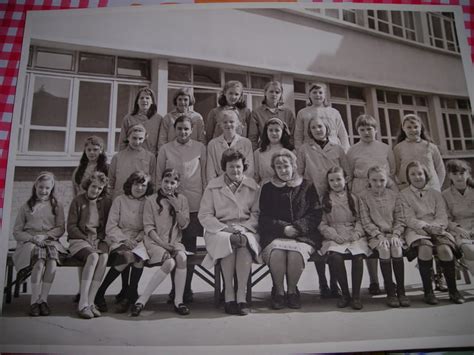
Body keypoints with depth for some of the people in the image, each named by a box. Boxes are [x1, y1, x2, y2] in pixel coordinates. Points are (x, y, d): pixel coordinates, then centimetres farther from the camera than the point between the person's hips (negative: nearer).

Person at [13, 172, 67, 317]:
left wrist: (44, 236, -11)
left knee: (52, 261, -35)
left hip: (50, 241, 1)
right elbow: (16, 232, 10)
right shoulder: (26, 207, 16)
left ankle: (43, 299, -28)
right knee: (39, 262, -35)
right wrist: (33, 238, -10)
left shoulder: (57, 206, 17)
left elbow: (60, 229, 8)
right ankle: (35, 301, -27)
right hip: (29, 242, -1)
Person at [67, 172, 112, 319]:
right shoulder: (78, 200, 3)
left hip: (99, 240, 3)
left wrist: (99, 239, -7)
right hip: (79, 239, -2)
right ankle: (83, 304, -33)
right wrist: (87, 240, -11)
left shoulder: (106, 202, 10)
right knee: (93, 257, -33)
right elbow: (71, 226, -1)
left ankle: (90, 302, -29)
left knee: (104, 257, -31)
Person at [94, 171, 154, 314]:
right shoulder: (120, 200, 4)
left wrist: (137, 239, -11)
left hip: (139, 240, 2)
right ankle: (99, 293, -17)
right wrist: (124, 239, -14)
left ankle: (130, 294, -12)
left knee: (138, 257, -32)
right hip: (119, 239, -1)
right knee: (128, 256, -32)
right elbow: (110, 227, -1)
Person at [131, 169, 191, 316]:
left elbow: (184, 224, 5)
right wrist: (163, 244, -14)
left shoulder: (181, 199, 11)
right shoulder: (151, 200, 1)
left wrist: (177, 207, -8)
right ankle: (142, 300, -20)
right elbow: (148, 227, -4)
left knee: (182, 257, -30)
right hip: (155, 241, -3)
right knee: (170, 263, -30)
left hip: (175, 241, 3)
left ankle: (178, 301, -18)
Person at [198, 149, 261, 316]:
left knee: (245, 244, -34)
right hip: (219, 229, 0)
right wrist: (224, 228, -11)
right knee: (227, 242, -35)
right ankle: (229, 294, -24)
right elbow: (204, 215, 3)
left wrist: (244, 227, -10)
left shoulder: (252, 186, 13)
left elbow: (256, 213, 7)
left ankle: (241, 296, -28)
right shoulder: (213, 186, 9)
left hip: (246, 228, 1)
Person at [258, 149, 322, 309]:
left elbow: (316, 214, 6)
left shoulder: (307, 187, 13)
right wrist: (283, 228, -10)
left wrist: (297, 227, -10)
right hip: (274, 235, 0)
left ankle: (292, 290, -6)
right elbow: (264, 218, 7)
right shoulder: (268, 188, 14)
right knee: (276, 252, -33)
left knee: (296, 252, -32)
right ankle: (278, 291, -9)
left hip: (303, 235, 0)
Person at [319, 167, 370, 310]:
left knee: (358, 256, -30)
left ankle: (356, 295, -16)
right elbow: (322, 224, 5)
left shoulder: (353, 198, 15)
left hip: (354, 236, 1)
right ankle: (345, 294, -14)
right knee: (335, 257, -32)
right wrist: (335, 236, -10)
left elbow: (359, 220, 12)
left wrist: (357, 234, -8)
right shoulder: (325, 200, 10)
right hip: (334, 238, -1)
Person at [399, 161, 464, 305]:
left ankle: (453, 290, -14)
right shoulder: (404, 195, 10)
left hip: (436, 229, 2)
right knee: (425, 248, -34)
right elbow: (409, 219, -2)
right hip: (415, 230, -2)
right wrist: (427, 227, -18)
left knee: (445, 249, -29)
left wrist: (435, 226, -16)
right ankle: (428, 291, -22)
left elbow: (442, 217, 6)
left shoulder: (435, 193, 18)